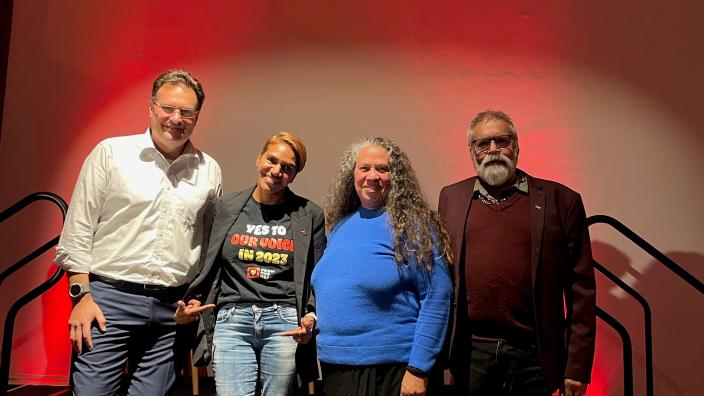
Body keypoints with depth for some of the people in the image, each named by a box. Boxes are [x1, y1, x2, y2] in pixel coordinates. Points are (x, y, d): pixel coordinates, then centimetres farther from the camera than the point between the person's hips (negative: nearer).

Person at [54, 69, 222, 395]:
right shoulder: (111, 152, 0)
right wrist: (82, 295, -5)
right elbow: (78, 230, 0)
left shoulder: (209, 170, 7)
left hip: (173, 308, 3)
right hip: (108, 298, -2)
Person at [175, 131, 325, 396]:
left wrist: (311, 316, -10)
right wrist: (191, 302, -2)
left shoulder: (309, 215, 3)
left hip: (284, 322, 0)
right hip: (231, 321, 1)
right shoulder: (225, 208, 7)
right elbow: (208, 267, 13)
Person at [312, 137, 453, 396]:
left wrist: (418, 369, -17)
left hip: (389, 368, -6)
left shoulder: (412, 225, -10)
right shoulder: (340, 225, 8)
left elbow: (436, 299, -15)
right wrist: (314, 316, 3)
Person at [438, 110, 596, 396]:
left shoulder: (560, 200, 1)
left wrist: (578, 366, -2)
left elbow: (580, 289, 1)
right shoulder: (451, 197, 7)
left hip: (533, 354, -1)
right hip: (471, 352, 1)